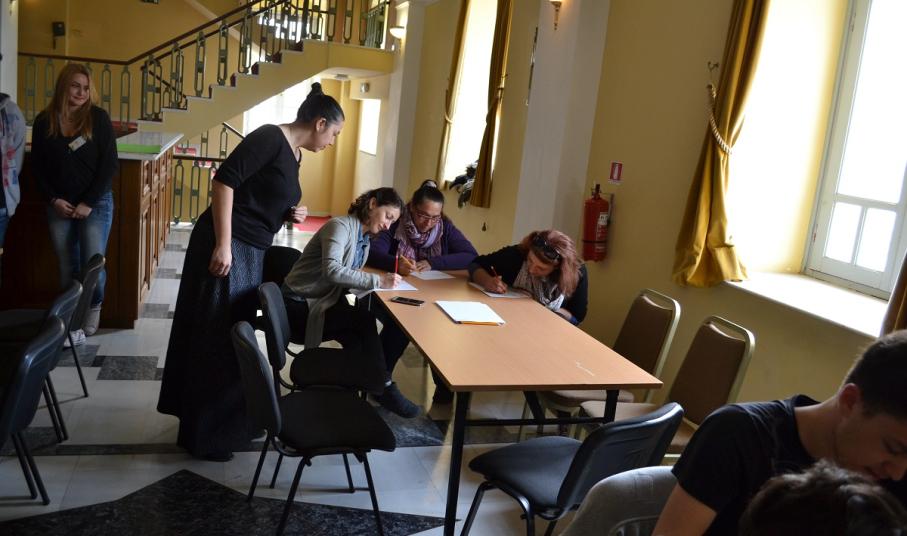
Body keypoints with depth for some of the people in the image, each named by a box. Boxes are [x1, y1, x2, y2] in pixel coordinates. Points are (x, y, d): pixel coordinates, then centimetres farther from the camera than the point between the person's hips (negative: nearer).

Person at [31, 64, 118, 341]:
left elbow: (110, 164, -8)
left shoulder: (98, 118, -6)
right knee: (68, 268, 6)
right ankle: (73, 321, 20)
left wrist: (88, 203, -11)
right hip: (59, 207, 2)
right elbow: (38, 167, 6)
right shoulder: (44, 121, 2)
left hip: (96, 204, -2)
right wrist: (53, 199, -7)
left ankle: (94, 307, 25)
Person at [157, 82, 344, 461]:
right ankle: (204, 435, 11)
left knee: (234, 336, 18)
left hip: (251, 252, 9)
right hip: (227, 247, -9)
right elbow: (225, 181, -22)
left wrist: (288, 216, 3)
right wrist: (223, 245, -25)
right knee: (217, 338, -1)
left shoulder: (293, 155, 14)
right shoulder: (270, 138, -14)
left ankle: (222, 419, 33)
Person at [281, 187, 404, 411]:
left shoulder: (365, 241, 12)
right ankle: (382, 389, -13)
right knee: (364, 319, -24)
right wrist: (377, 281, -31)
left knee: (358, 338, -24)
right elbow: (332, 270, -30)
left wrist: (382, 279, -7)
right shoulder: (340, 225, -15)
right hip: (299, 306, -8)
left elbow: (347, 277, 10)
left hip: (325, 302, 8)